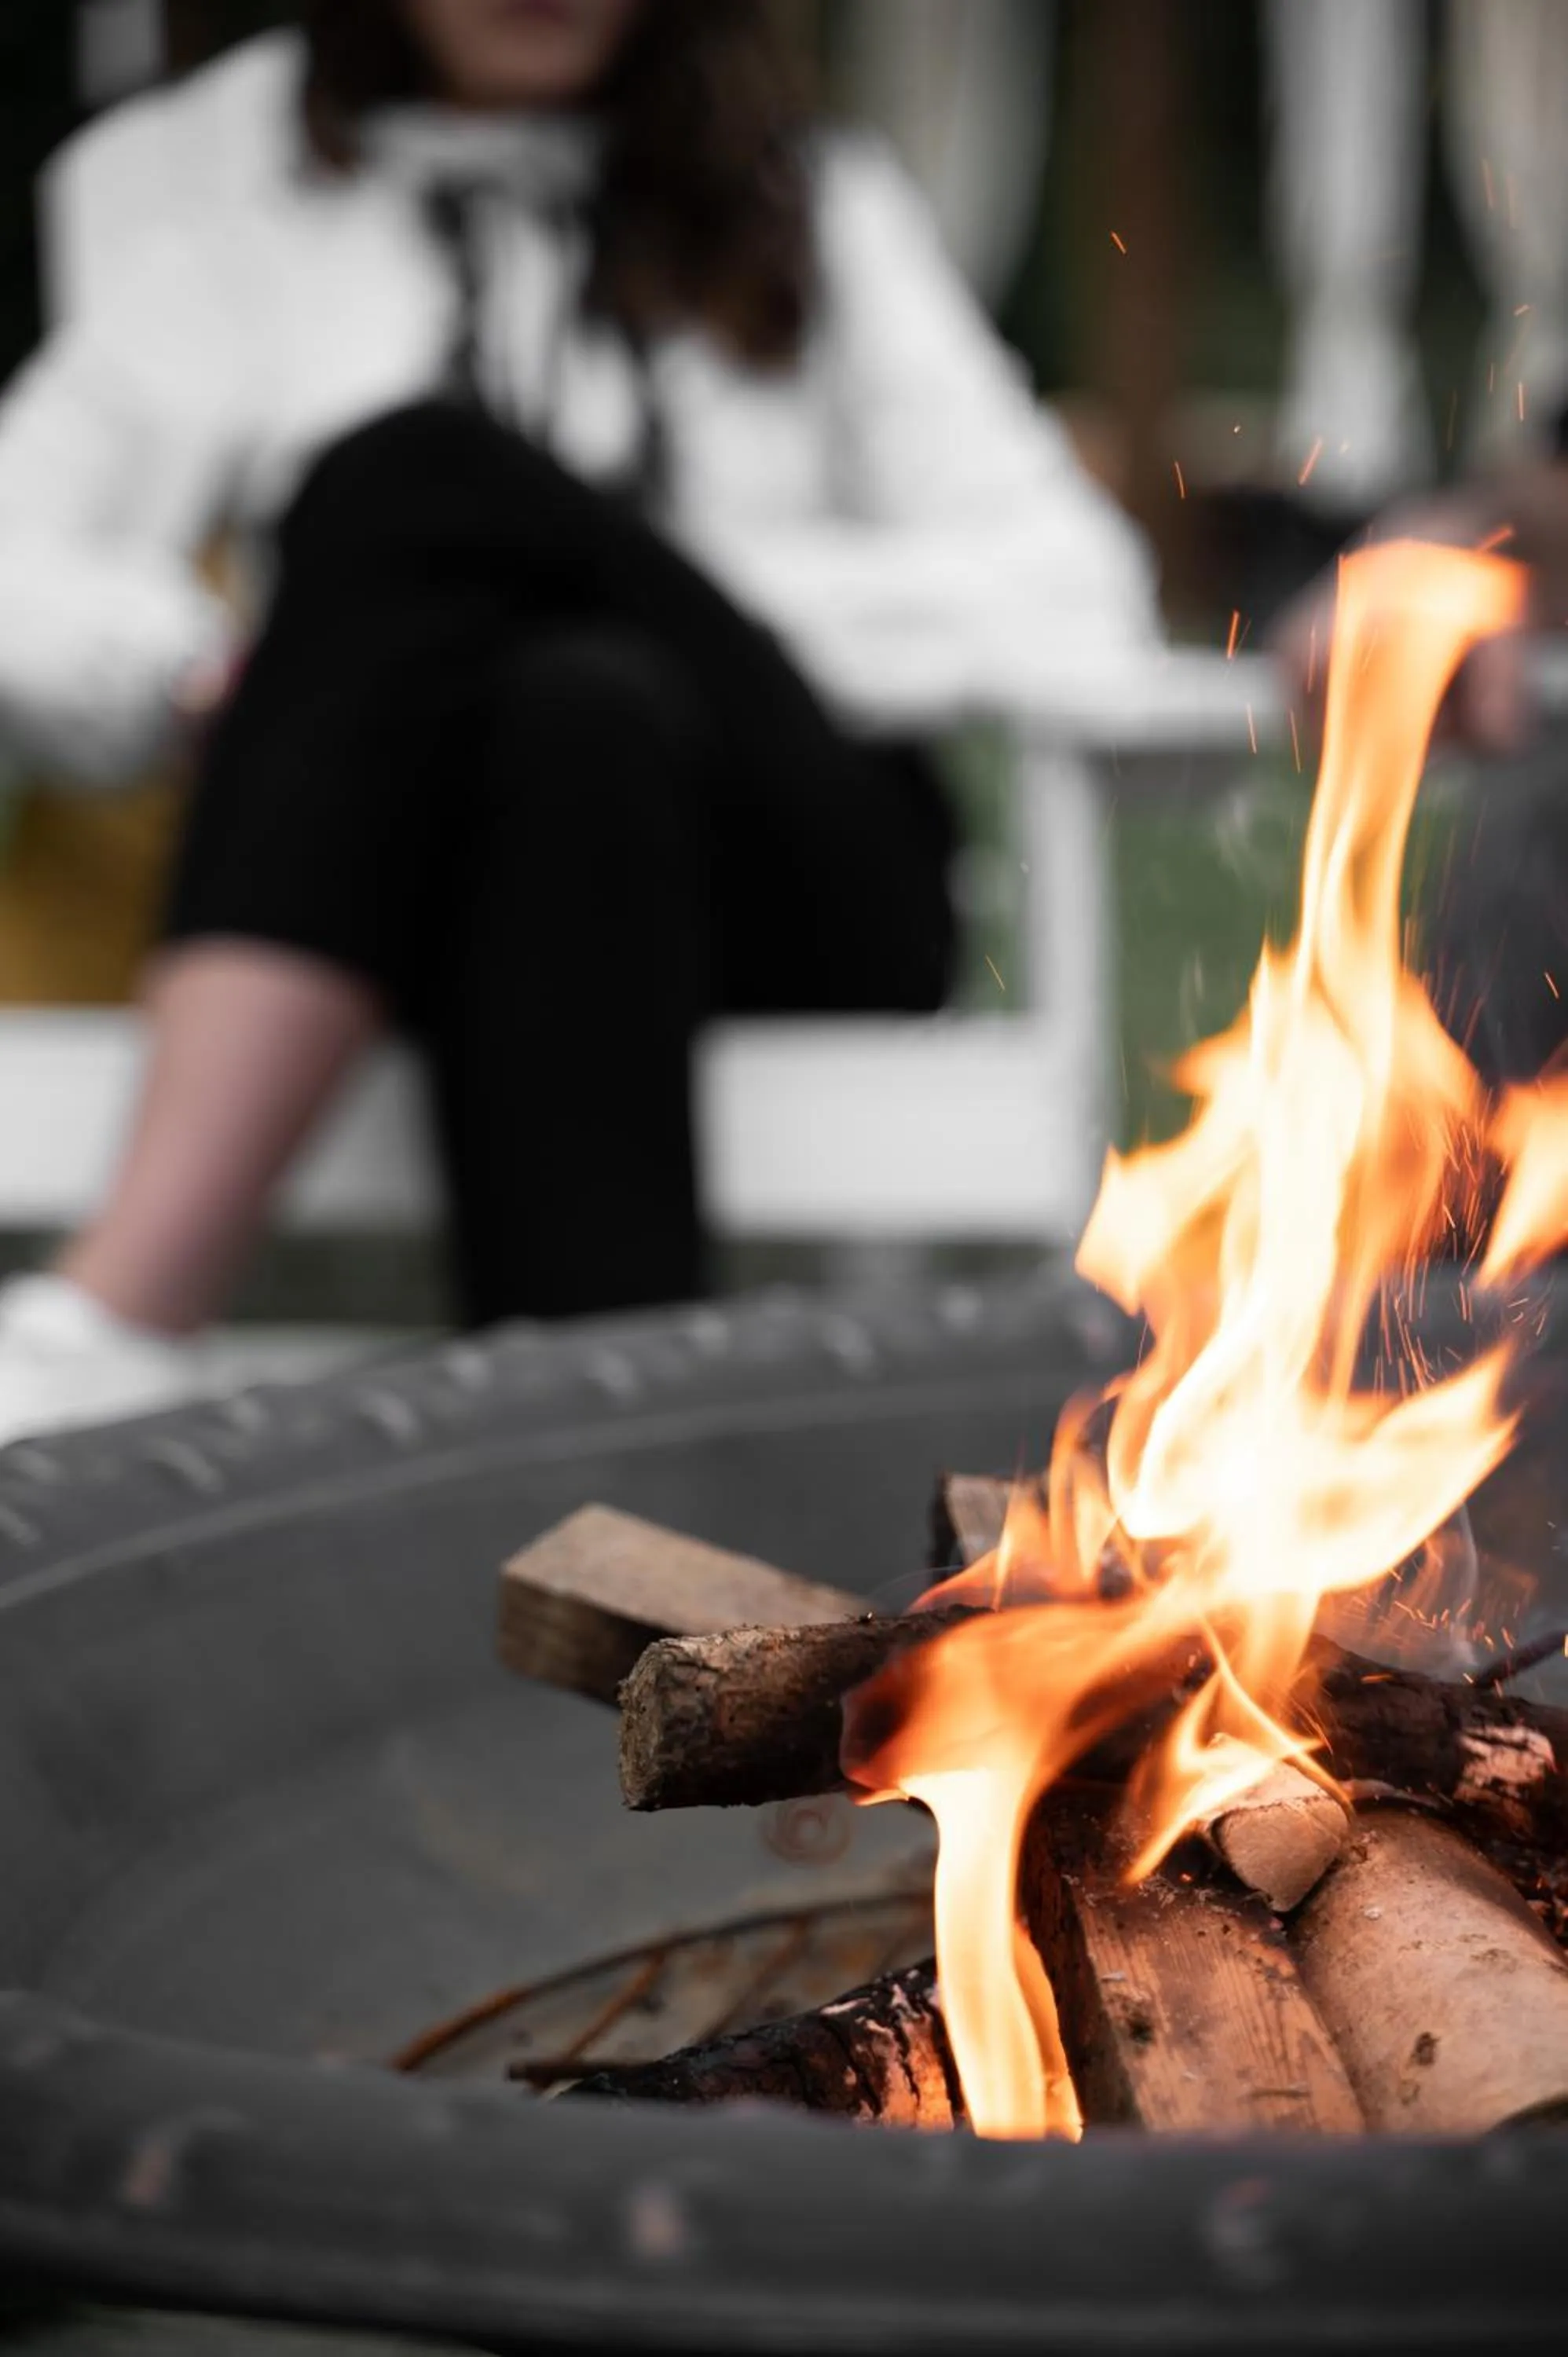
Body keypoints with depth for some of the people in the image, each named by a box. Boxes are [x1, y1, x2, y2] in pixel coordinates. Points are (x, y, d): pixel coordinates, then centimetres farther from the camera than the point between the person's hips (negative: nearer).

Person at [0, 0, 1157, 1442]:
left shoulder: (820, 222, 22)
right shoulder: (260, 264, 23)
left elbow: (1075, 595, 6)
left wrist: (716, 592, -8)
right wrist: (203, 670, -13)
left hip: (774, 892, -1)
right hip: (373, 907, 1)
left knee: (412, 473, -27)